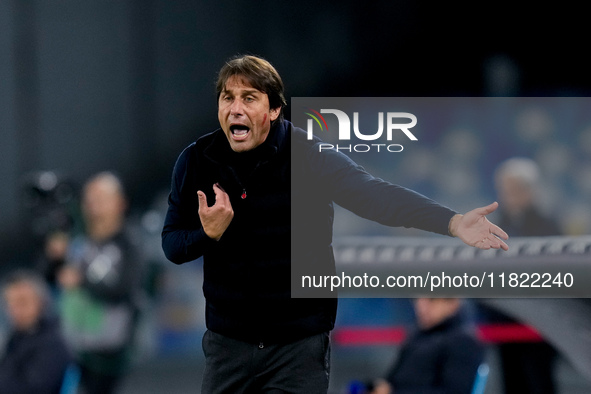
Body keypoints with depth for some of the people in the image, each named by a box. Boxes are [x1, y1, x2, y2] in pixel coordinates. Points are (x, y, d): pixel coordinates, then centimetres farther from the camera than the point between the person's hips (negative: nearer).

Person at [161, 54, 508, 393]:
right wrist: (208, 235, -20)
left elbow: (375, 195, -25)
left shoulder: (308, 155, -12)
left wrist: (453, 222, -40)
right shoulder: (197, 161, -3)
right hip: (227, 340, 3)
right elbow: (172, 245, 4)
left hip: (300, 343, -2)